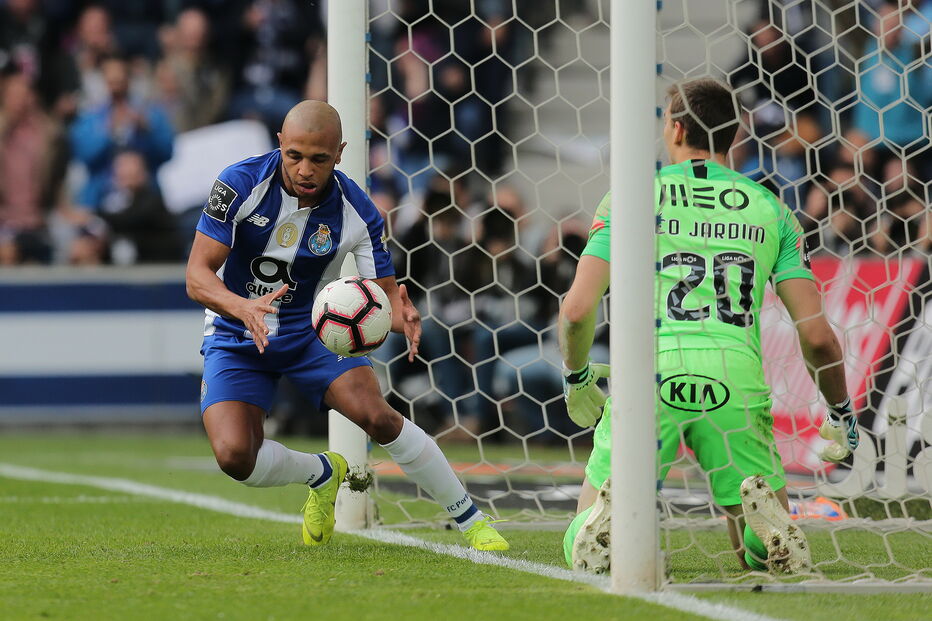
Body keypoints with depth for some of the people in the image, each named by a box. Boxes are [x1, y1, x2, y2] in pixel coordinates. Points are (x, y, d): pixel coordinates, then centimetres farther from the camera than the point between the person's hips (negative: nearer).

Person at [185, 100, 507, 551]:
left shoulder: (356, 212, -17)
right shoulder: (241, 184, -22)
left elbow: (385, 290, -10)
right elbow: (197, 275, -23)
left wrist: (400, 315, -37)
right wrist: (243, 307, -45)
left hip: (313, 330, 0)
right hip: (235, 338, 0)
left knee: (377, 416, -24)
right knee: (234, 457, -20)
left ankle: (472, 521, -7)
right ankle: (323, 474, 15)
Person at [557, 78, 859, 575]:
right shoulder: (769, 209, 15)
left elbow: (577, 308, 2)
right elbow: (816, 334, 9)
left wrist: (576, 377, 21)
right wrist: (841, 412, 25)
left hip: (649, 372, -1)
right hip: (736, 379, 1)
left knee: (584, 551, 13)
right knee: (765, 557, 15)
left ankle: (609, 513, -22)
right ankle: (763, 510, -20)